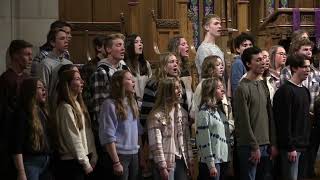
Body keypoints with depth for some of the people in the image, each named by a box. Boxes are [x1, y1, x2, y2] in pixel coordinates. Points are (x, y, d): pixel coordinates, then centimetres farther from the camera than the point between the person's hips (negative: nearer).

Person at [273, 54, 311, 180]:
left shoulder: (305, 90, 14)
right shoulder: (285, 91, -13)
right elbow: (284, 121, -18)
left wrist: (306, 141, 13)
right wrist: (290, 147, -19)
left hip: (302, 144, 8)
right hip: (291, 146, -8)